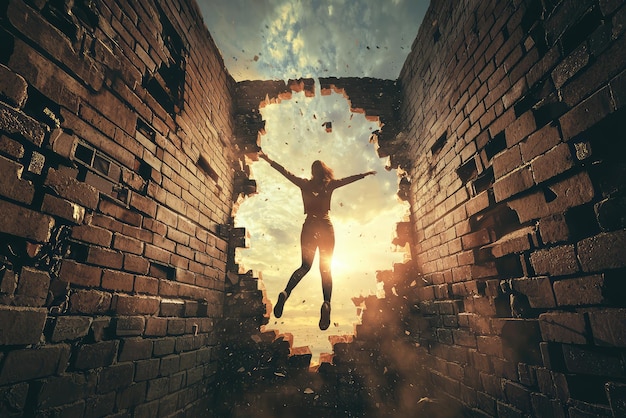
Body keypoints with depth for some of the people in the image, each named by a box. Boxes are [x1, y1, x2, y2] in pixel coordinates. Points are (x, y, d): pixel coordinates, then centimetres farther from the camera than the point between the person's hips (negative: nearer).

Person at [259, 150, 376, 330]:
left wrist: (268, 160, 18)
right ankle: (326, 304, -18)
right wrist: (365, 174, 28)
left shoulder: (305, 184, 6)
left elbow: (286, 172, 9)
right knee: (326, 268, 2)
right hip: (326, 227, -1)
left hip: (310, 226, 1)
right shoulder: (329, 184, 4)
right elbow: (348, 179, 13)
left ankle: (285, 293, -15)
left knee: (305, 266, 8)